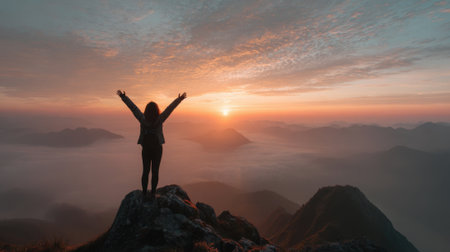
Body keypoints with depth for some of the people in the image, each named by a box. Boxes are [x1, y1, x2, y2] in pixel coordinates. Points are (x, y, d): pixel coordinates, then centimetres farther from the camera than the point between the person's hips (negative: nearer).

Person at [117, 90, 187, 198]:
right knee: (155, 171, 10)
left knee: (145, 171, 14)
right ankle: (153, 193, 16)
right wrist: (179, 99, -18)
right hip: (157, 149, -1)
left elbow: (132, 106, -11)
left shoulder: (142, 119, -14)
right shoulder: (159, 120, -18)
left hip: (146, 149, 2)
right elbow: (170, 108, -18)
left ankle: (144, 193, 20)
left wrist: (122, 96, -7)